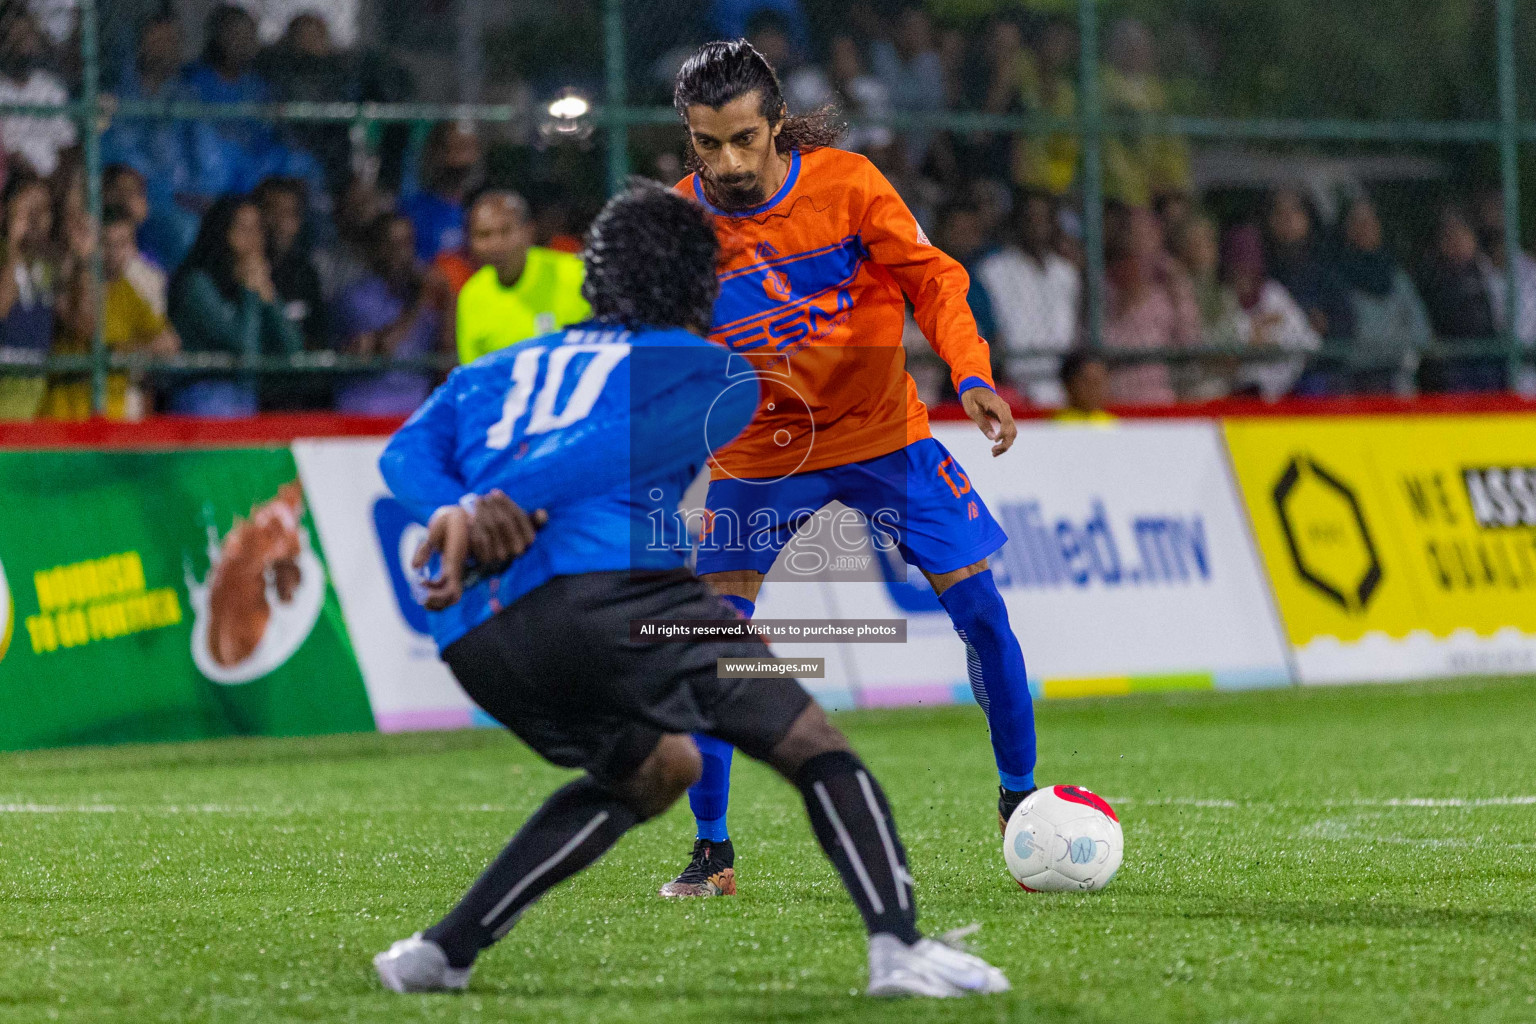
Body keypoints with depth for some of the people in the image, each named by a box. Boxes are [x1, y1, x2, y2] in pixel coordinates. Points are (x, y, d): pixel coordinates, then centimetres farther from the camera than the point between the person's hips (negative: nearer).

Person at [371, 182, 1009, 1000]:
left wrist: (453, 512, -4)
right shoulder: (710, 373, 16)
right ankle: (896, 946, -21)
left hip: (473, 643, 6)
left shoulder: (497, 371, 33)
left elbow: (409, 451, 14)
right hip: (595, 589, -6)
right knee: (812, 747, 1)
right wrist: (506, 503, -14)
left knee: (650, 769, 30)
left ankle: (443, 951, 24)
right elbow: (621, 444, -5)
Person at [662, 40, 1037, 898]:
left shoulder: (846, 184, -15)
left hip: (882, 431, 0)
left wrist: (973, 377, -22)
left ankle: (1021, 801, 16)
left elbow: (932, 279, -8)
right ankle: (713, 850, 3)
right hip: (759, 452, 0)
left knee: (981, 609, -4)